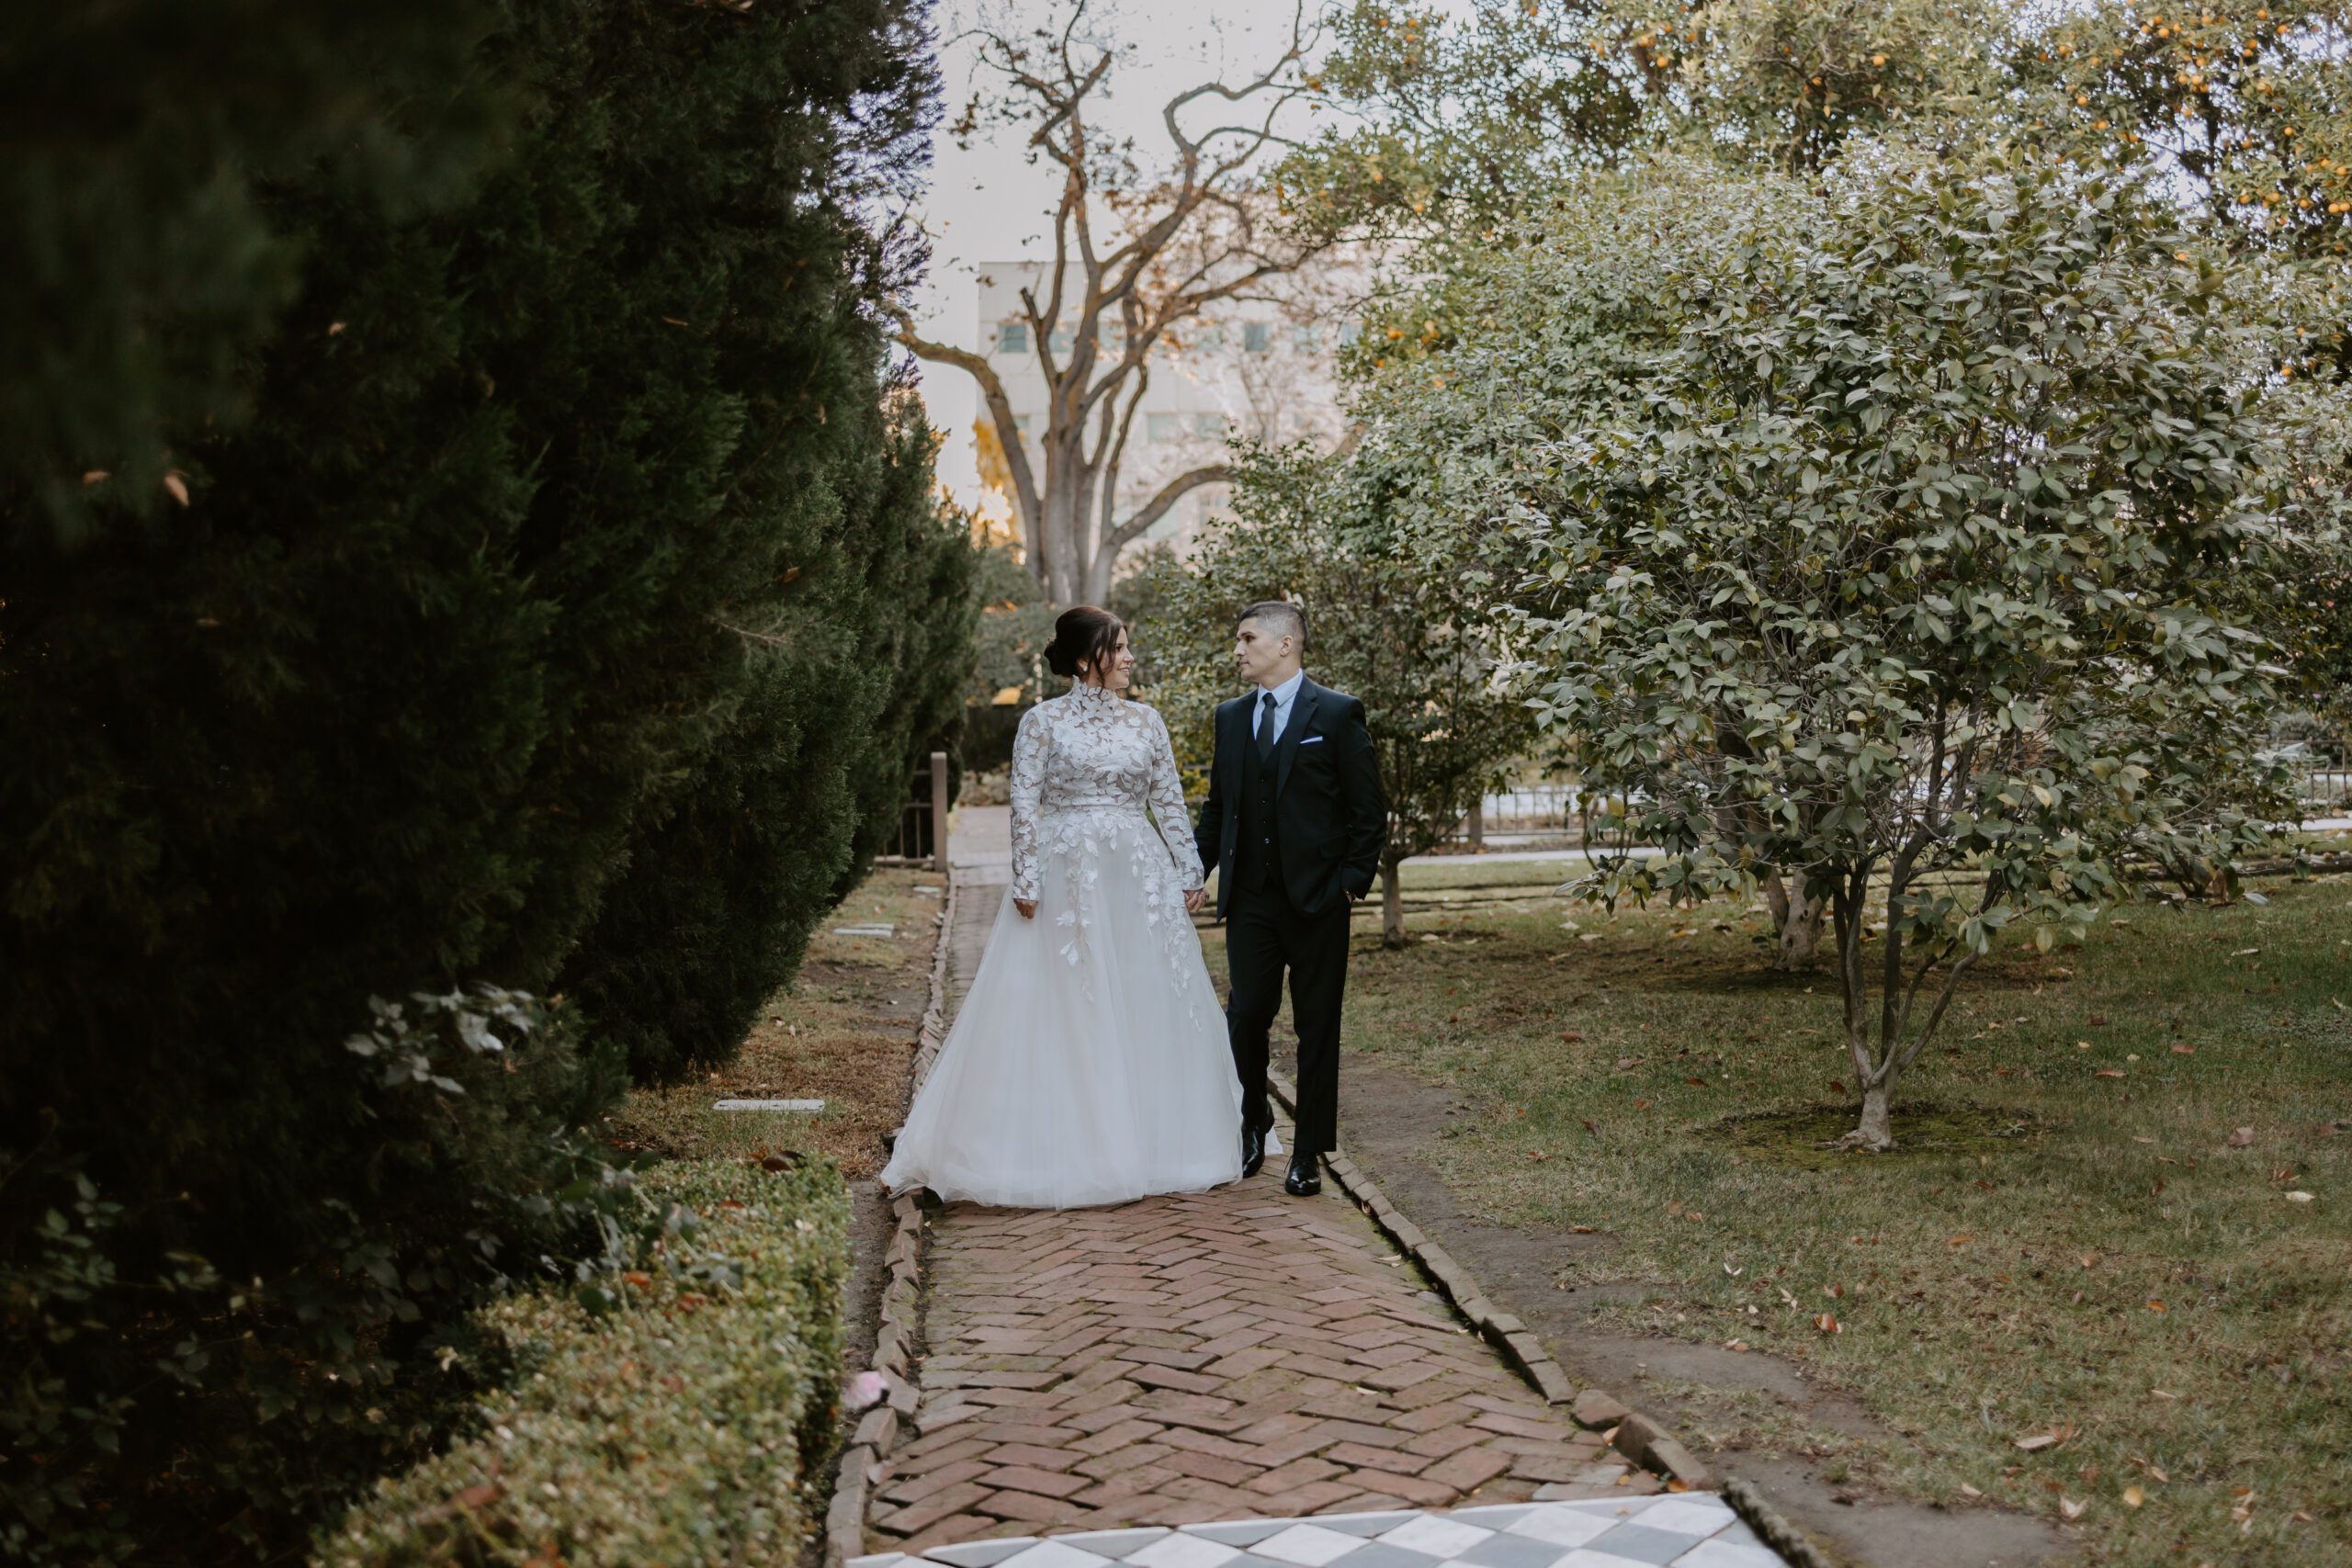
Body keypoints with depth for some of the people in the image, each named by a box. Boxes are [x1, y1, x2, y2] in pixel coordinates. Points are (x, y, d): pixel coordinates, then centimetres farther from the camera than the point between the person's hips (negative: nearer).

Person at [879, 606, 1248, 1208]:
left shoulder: (1145, 721, 10)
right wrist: (1026, 881, -10)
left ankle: (1147, 1146, 16)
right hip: (1067, 877, -4)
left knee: (1146, 1010, 5)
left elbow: (1169, 802, 11)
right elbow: (1025, 804, -4)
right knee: (1061, 1014, 0)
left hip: (1139, 881, 4)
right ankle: (1064, 1150, 7)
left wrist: (1189, 870, 5)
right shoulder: (1043, 721, -1)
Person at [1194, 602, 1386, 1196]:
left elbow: (1369, 811, -2)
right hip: (1249, 899, 4)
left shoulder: (1338, 714, -3)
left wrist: (1353, 880, -10)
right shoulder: (1230, 717, 12)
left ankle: (1308, 1155, 13)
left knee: (1316, 1029, 4)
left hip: (1317, 900, -4)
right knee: (1246, 1017, 3)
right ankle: (1252, 1129, 27)